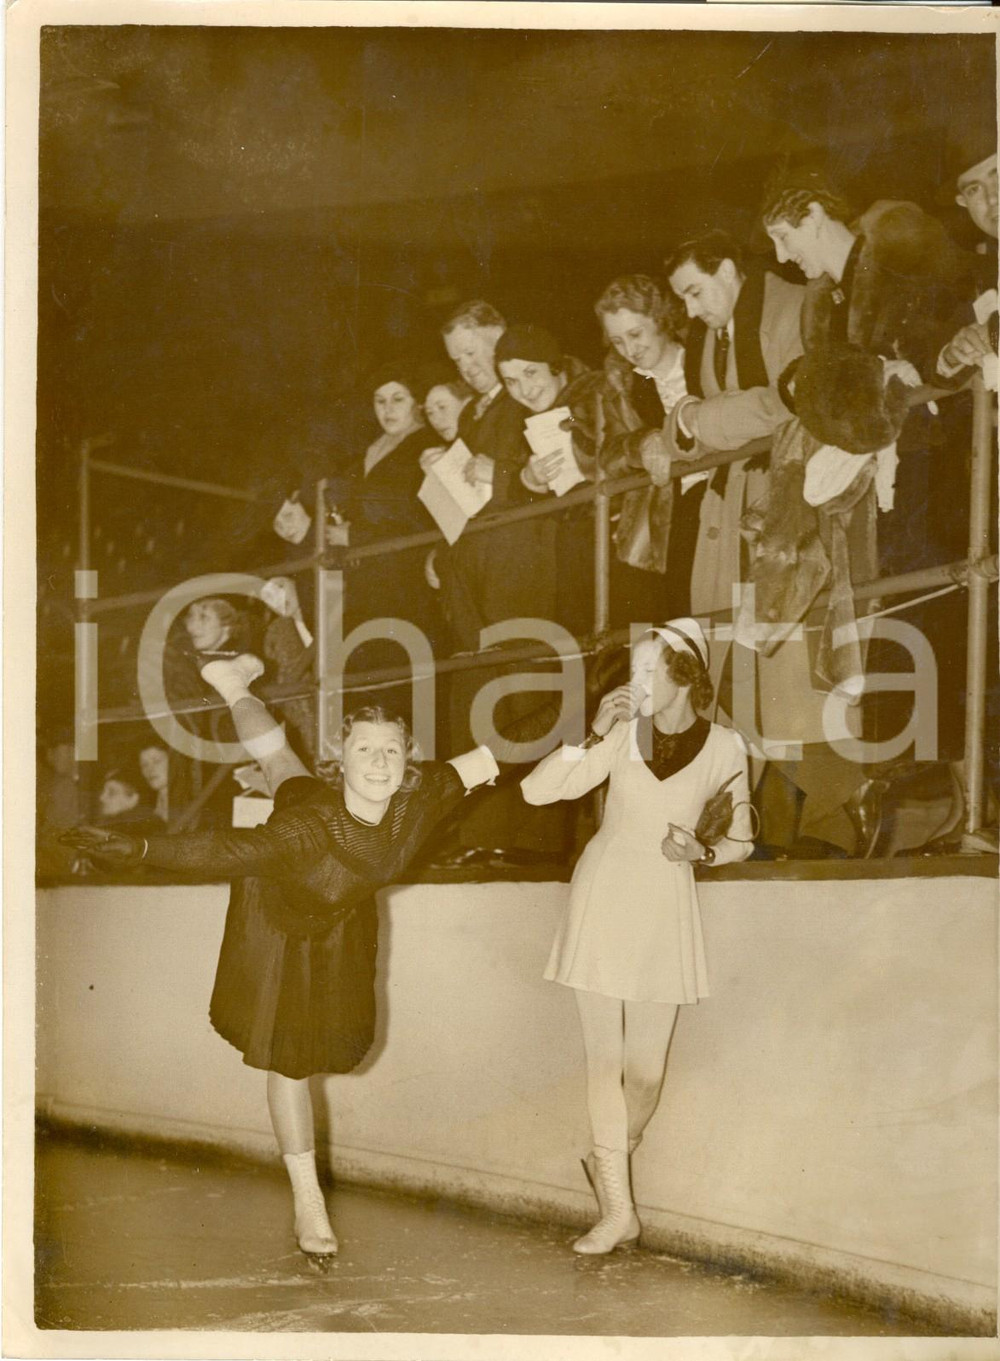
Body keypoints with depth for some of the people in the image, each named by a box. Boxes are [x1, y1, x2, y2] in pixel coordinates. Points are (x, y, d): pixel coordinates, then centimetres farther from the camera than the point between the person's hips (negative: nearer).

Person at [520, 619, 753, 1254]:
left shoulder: (724, 748, -4)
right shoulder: (623, 733, -6)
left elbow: (741, 841, 9)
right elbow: (536, 790, -11)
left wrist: (701, 851, -11)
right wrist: (594, 734, -18)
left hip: (666, 904, 1)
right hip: (604, 893, 0)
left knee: (647, 1069, 4)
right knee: (604, 1058, -1)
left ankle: (612, 1161, 35)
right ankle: (619, 1211, 8)